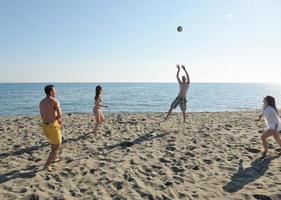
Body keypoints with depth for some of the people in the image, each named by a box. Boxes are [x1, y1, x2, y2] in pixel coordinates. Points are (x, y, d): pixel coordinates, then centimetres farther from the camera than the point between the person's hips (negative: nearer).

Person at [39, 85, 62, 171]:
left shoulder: (41, 102, 9)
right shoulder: (55, 101, -15)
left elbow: (42, 116, 14)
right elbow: (59, 115, -18)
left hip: (44, 125, 8)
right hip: (53, 126, -8)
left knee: (53, 141, 32)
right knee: (57, 147, 6)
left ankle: (54, 158, 45)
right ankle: (47, 165, 0)